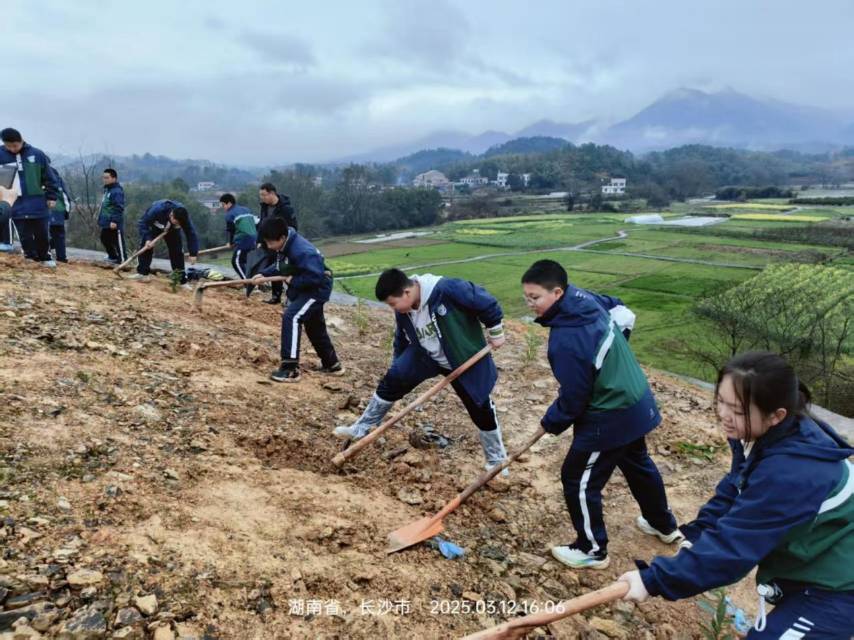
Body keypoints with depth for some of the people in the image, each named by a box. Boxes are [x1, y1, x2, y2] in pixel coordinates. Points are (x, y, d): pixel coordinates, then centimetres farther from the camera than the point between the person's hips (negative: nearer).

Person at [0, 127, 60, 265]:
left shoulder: (37, 154, -2)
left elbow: (49, 177, 5)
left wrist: (52, 197, 3)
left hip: (37, 202, 0)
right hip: (15, 203, 0)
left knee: (42, 234, 8)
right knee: (25, 235, 3)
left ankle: (45, 258, 26)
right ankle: (31, 257, 14)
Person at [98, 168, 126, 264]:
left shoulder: (117, 191, -17)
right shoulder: (107, 189, 14)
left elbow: (119, 208, -22)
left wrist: (115, 221, -25)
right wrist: (101, 218, 22)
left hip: (114, 223, -11)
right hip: (106, 222, 11)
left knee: (118, 242, -5)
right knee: (105, 239, 21)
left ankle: (122, 261, 1)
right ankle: (113, 257, 37)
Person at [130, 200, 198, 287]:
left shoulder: (183, 217, -35)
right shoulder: (158, 209, -43)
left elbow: (191, 234, -28)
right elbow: (143, 222, -31)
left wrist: (193, 253, -33)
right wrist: (147, 239, -44)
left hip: (172, 230, 1)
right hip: (154, 226, -1)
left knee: (177, 252, -10)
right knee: (145, 247, -13)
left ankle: (182, 280, -5)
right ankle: (143, 273, 2)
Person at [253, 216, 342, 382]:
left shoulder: (301, 251, -31)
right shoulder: (284, 246, -3)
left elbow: (316, 276, -34)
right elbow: (280, 266, 14)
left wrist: (293, 281, -25)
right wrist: (264, 274, -1)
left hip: (317, 288, -11)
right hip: (306, 288, 11)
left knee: (291, 317, -23)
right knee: (314, 326, 20)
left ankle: (290, 369, -21)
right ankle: (332, 364, 37)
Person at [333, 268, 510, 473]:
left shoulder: (447, 290, -34)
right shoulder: (404, 311, -12)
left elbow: (486, 301, -23)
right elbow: (402, 340, 6)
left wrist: (495, 332, -12)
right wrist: (398, 368, 14)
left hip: (465, 360, -5)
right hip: (426, 355, 5)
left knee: (481, 409, 3)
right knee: (391, 382, -3)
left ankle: (497, 460, 25)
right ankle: (361, 429, 16)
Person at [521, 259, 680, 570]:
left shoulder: (565, 339, -31)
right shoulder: (587, 299, -5)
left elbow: (573, 396, -22)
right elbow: (621, 310, 17)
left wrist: (552, 422, -3)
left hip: (610, 417, -10)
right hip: (636, 403, 10)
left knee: (578, 480, 7)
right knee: (637, 463, 30)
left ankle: (592, 549, 24)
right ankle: (664, 525, 51)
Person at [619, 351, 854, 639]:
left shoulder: (789, 474, -37)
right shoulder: (765, 435, -9)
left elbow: (732, 544, -35)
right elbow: (732, 491, 3)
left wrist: (654, 580, -31)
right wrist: (694, 537, -10)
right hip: (808, 565, 8)